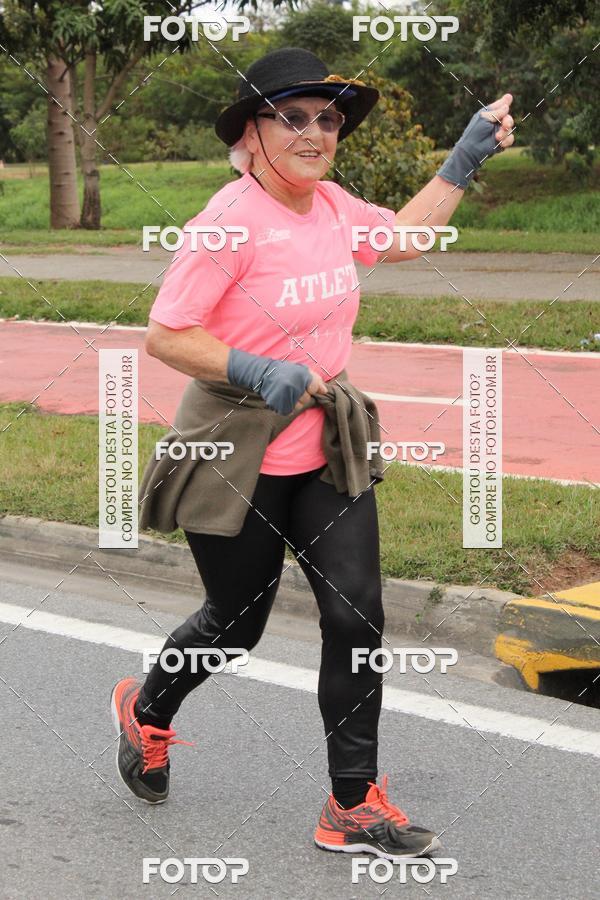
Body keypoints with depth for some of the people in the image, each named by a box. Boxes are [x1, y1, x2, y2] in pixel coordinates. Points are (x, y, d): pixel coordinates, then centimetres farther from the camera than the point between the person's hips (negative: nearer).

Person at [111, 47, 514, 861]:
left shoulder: (331, 205, 2)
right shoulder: (233, 218, -20)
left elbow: (401, 236, 23)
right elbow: (165, 336, -18)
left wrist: (465, 159, 17)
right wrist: (257, 371, -28)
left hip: (325, 452, 6)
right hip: (238, 464, -6)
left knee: (357, 615, -3)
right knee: (236, 625, 12)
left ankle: (353, 806, 8)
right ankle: (145, 710, 44)